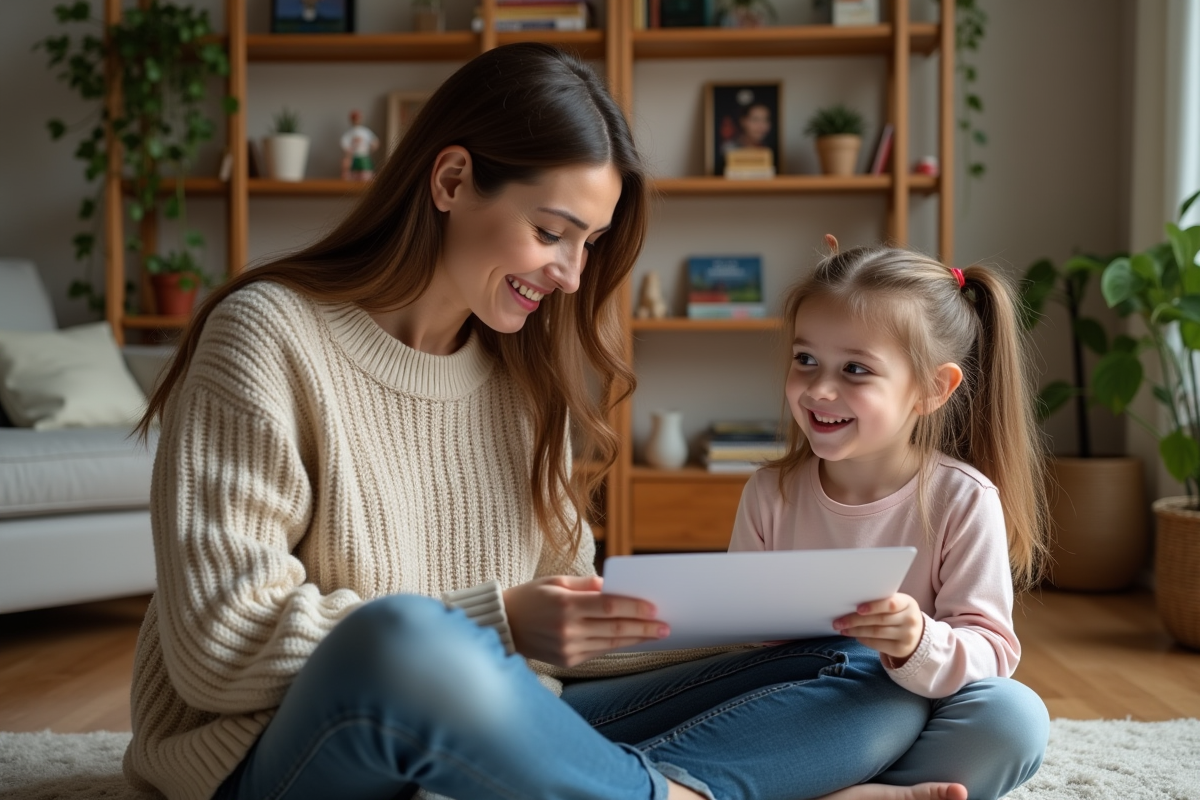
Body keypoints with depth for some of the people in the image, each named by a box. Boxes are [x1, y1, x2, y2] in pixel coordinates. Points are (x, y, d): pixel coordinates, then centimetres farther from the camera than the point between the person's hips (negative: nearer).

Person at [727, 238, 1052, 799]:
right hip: (798, 718, 2)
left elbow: (991, 649, -13)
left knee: (1014, 717, -30)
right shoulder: (770, 494, 0)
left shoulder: (963, 500, -9)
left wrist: (920, 646, -34)